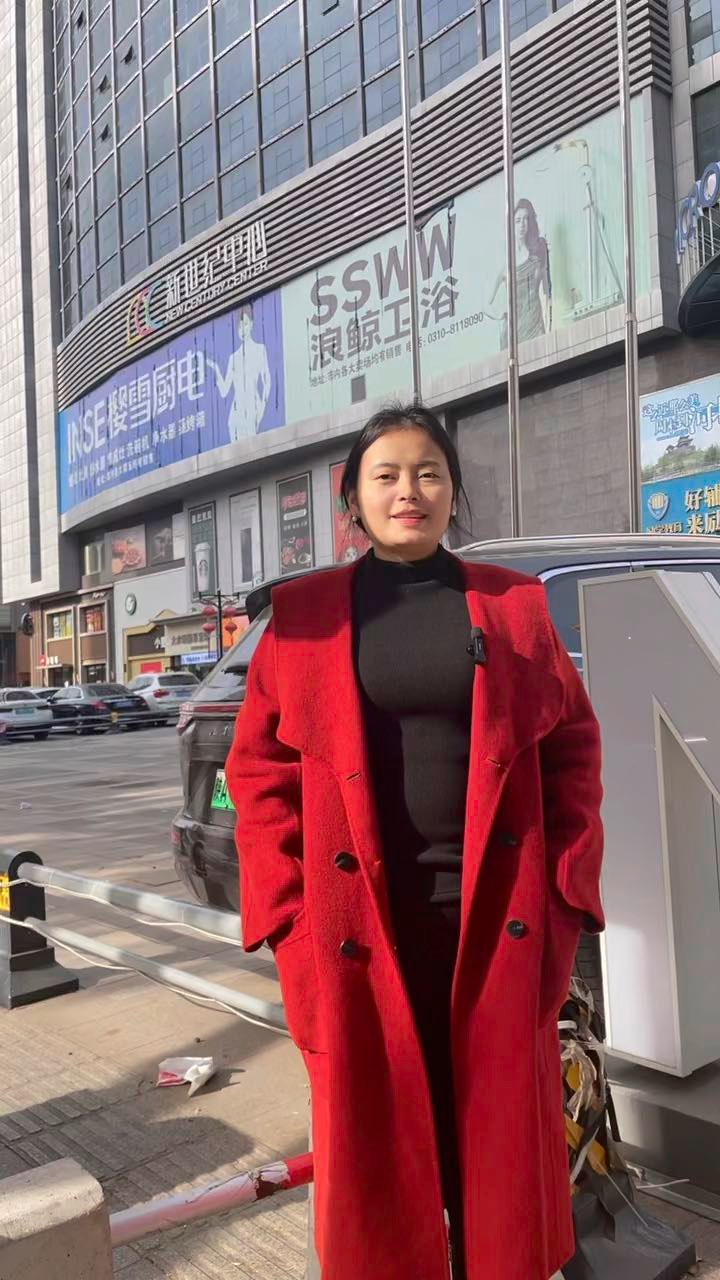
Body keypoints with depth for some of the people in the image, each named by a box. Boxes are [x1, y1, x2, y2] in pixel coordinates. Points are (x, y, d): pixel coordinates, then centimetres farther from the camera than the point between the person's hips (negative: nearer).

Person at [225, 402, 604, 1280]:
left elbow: (573, 749, 5)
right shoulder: (304, 614, 2)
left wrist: (566, 891, -3)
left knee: (499, 1132, 15)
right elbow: (261, 772, 1)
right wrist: (289, 918, -6)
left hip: (496, 919, 1)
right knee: (375, 1139, 12)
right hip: (359, 925, 0)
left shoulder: (514, 606, 4)